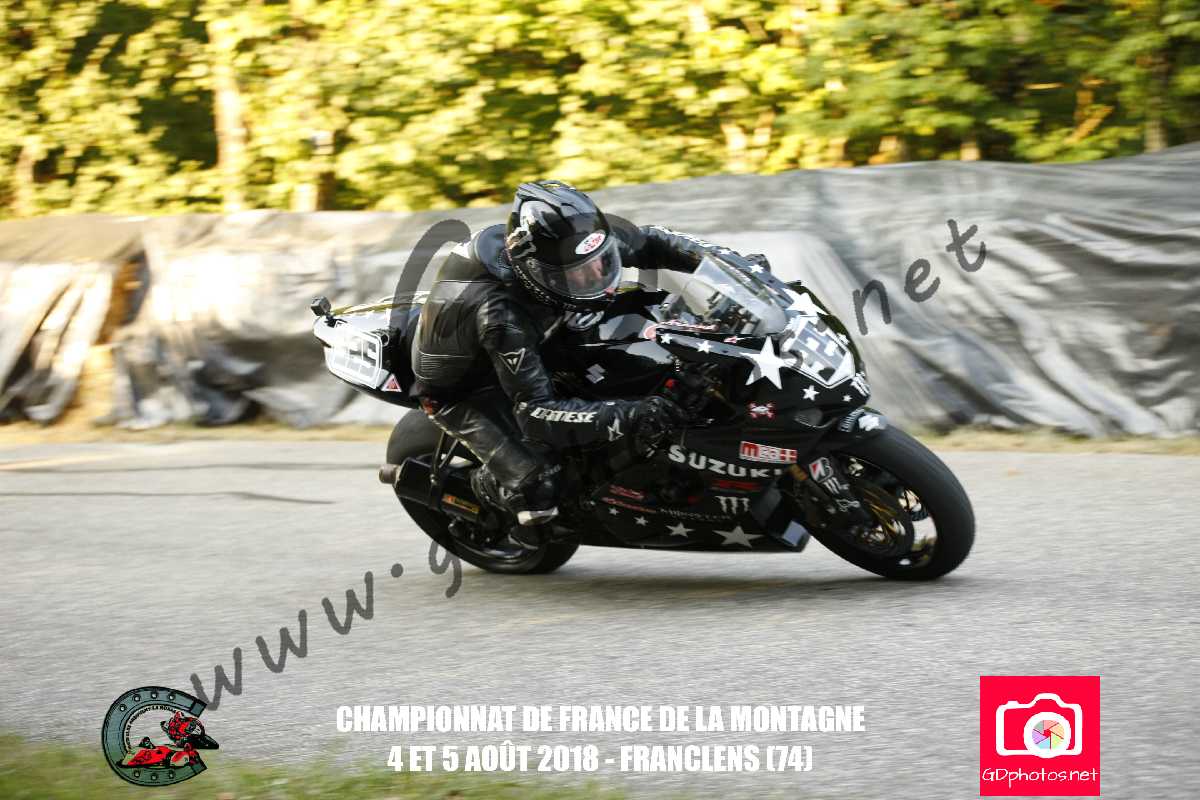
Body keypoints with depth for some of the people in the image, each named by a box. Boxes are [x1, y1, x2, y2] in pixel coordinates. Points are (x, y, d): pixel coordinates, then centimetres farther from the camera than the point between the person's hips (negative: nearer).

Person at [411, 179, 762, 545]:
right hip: (463, 390, -7)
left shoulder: (575, 239, -23)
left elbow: (646, 243, -7)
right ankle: (483, 482, 9)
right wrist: (627, 417, -53)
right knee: (537, 487, -24)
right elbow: (536, 413, -44)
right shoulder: (501, 317, -43)